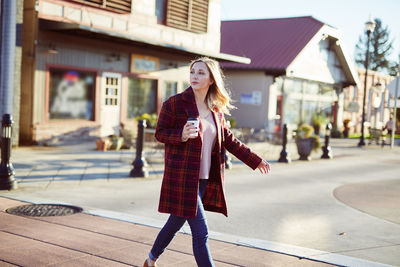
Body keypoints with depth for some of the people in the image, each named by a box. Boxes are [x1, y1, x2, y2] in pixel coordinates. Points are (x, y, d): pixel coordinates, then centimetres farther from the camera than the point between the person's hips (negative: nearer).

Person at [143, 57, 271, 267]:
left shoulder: (216, 110, 9)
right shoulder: (175, 103, -8)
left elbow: (227, 139, 19)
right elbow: (160, 133, -4)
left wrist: (254, 160, 23)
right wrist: (182, 135, -25)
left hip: (204, 179, 6)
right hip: (182, 177, -6)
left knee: (176, 222, 19)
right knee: (200, 232, -8)